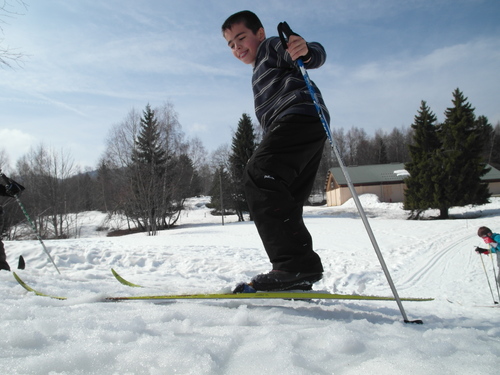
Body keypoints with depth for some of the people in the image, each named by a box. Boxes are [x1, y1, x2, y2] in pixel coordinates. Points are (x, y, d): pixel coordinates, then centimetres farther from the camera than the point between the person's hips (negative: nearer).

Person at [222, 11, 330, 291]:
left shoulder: (272, 46, 14)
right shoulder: (262, 73, 40)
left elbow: (317, 54, -6)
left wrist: (305, 51, -28)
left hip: (300, 115, -10)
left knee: (259, 177, -26)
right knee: (284, 204, 6)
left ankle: (298, 262, -35)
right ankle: (298, 277, 6)